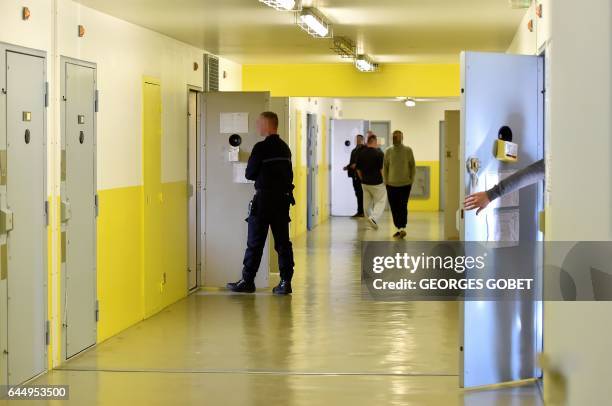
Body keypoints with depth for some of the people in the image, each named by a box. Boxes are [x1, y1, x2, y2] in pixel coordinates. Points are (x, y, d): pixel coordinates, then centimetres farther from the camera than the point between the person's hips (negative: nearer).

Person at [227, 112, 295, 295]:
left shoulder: (261, 148, -13)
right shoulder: (285, 148, 9)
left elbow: (250, 174, -8)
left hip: (264, 199, -6)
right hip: (283, 199, 6)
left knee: (255, 243, 1)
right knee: (283, 242, 6)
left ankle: (247, 281, 6)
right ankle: (286, 282, 4)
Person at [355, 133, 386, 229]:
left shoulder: (360, 154, 2)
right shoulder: (379, 153, -14)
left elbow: (358, 170, 8)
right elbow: (382, 169, -14)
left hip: (365, 183, 5)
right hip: (377, 183, -5)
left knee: (367, 203, 14)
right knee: (380, 202, 3)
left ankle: (371, 220, 21)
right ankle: (373, 218, -19)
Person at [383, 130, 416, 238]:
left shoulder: (408, 150, -2)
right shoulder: (388, 151, 3)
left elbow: (413, 166, 4)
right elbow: (385, 167, 9)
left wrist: (411, 180, 0)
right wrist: (386, 181, 4)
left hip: (405, 184, -2)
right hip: (391, 185, 2)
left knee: (403, 207, -10)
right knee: (394, 208, 5)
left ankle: (403, 228, -12)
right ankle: (399, 228, 14)